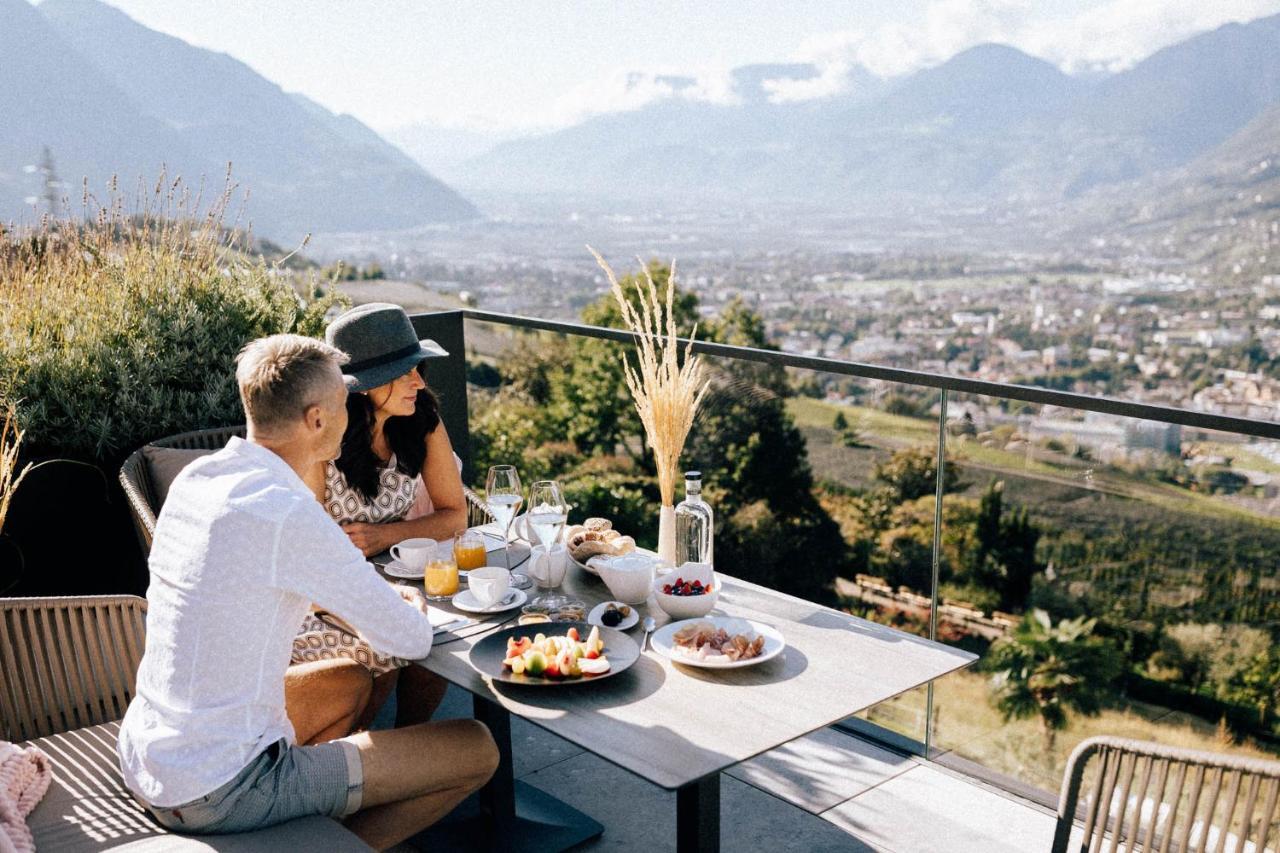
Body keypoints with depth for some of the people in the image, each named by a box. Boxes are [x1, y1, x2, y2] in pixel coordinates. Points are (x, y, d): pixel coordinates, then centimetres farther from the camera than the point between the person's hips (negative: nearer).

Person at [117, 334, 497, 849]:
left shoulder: (194, 478, 2)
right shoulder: (289, 515, -24)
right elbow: (412, 642, -14)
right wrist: (412, 611, 10)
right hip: (217, 796, -9)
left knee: (349, 683, 30)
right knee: (478, 750, -4)